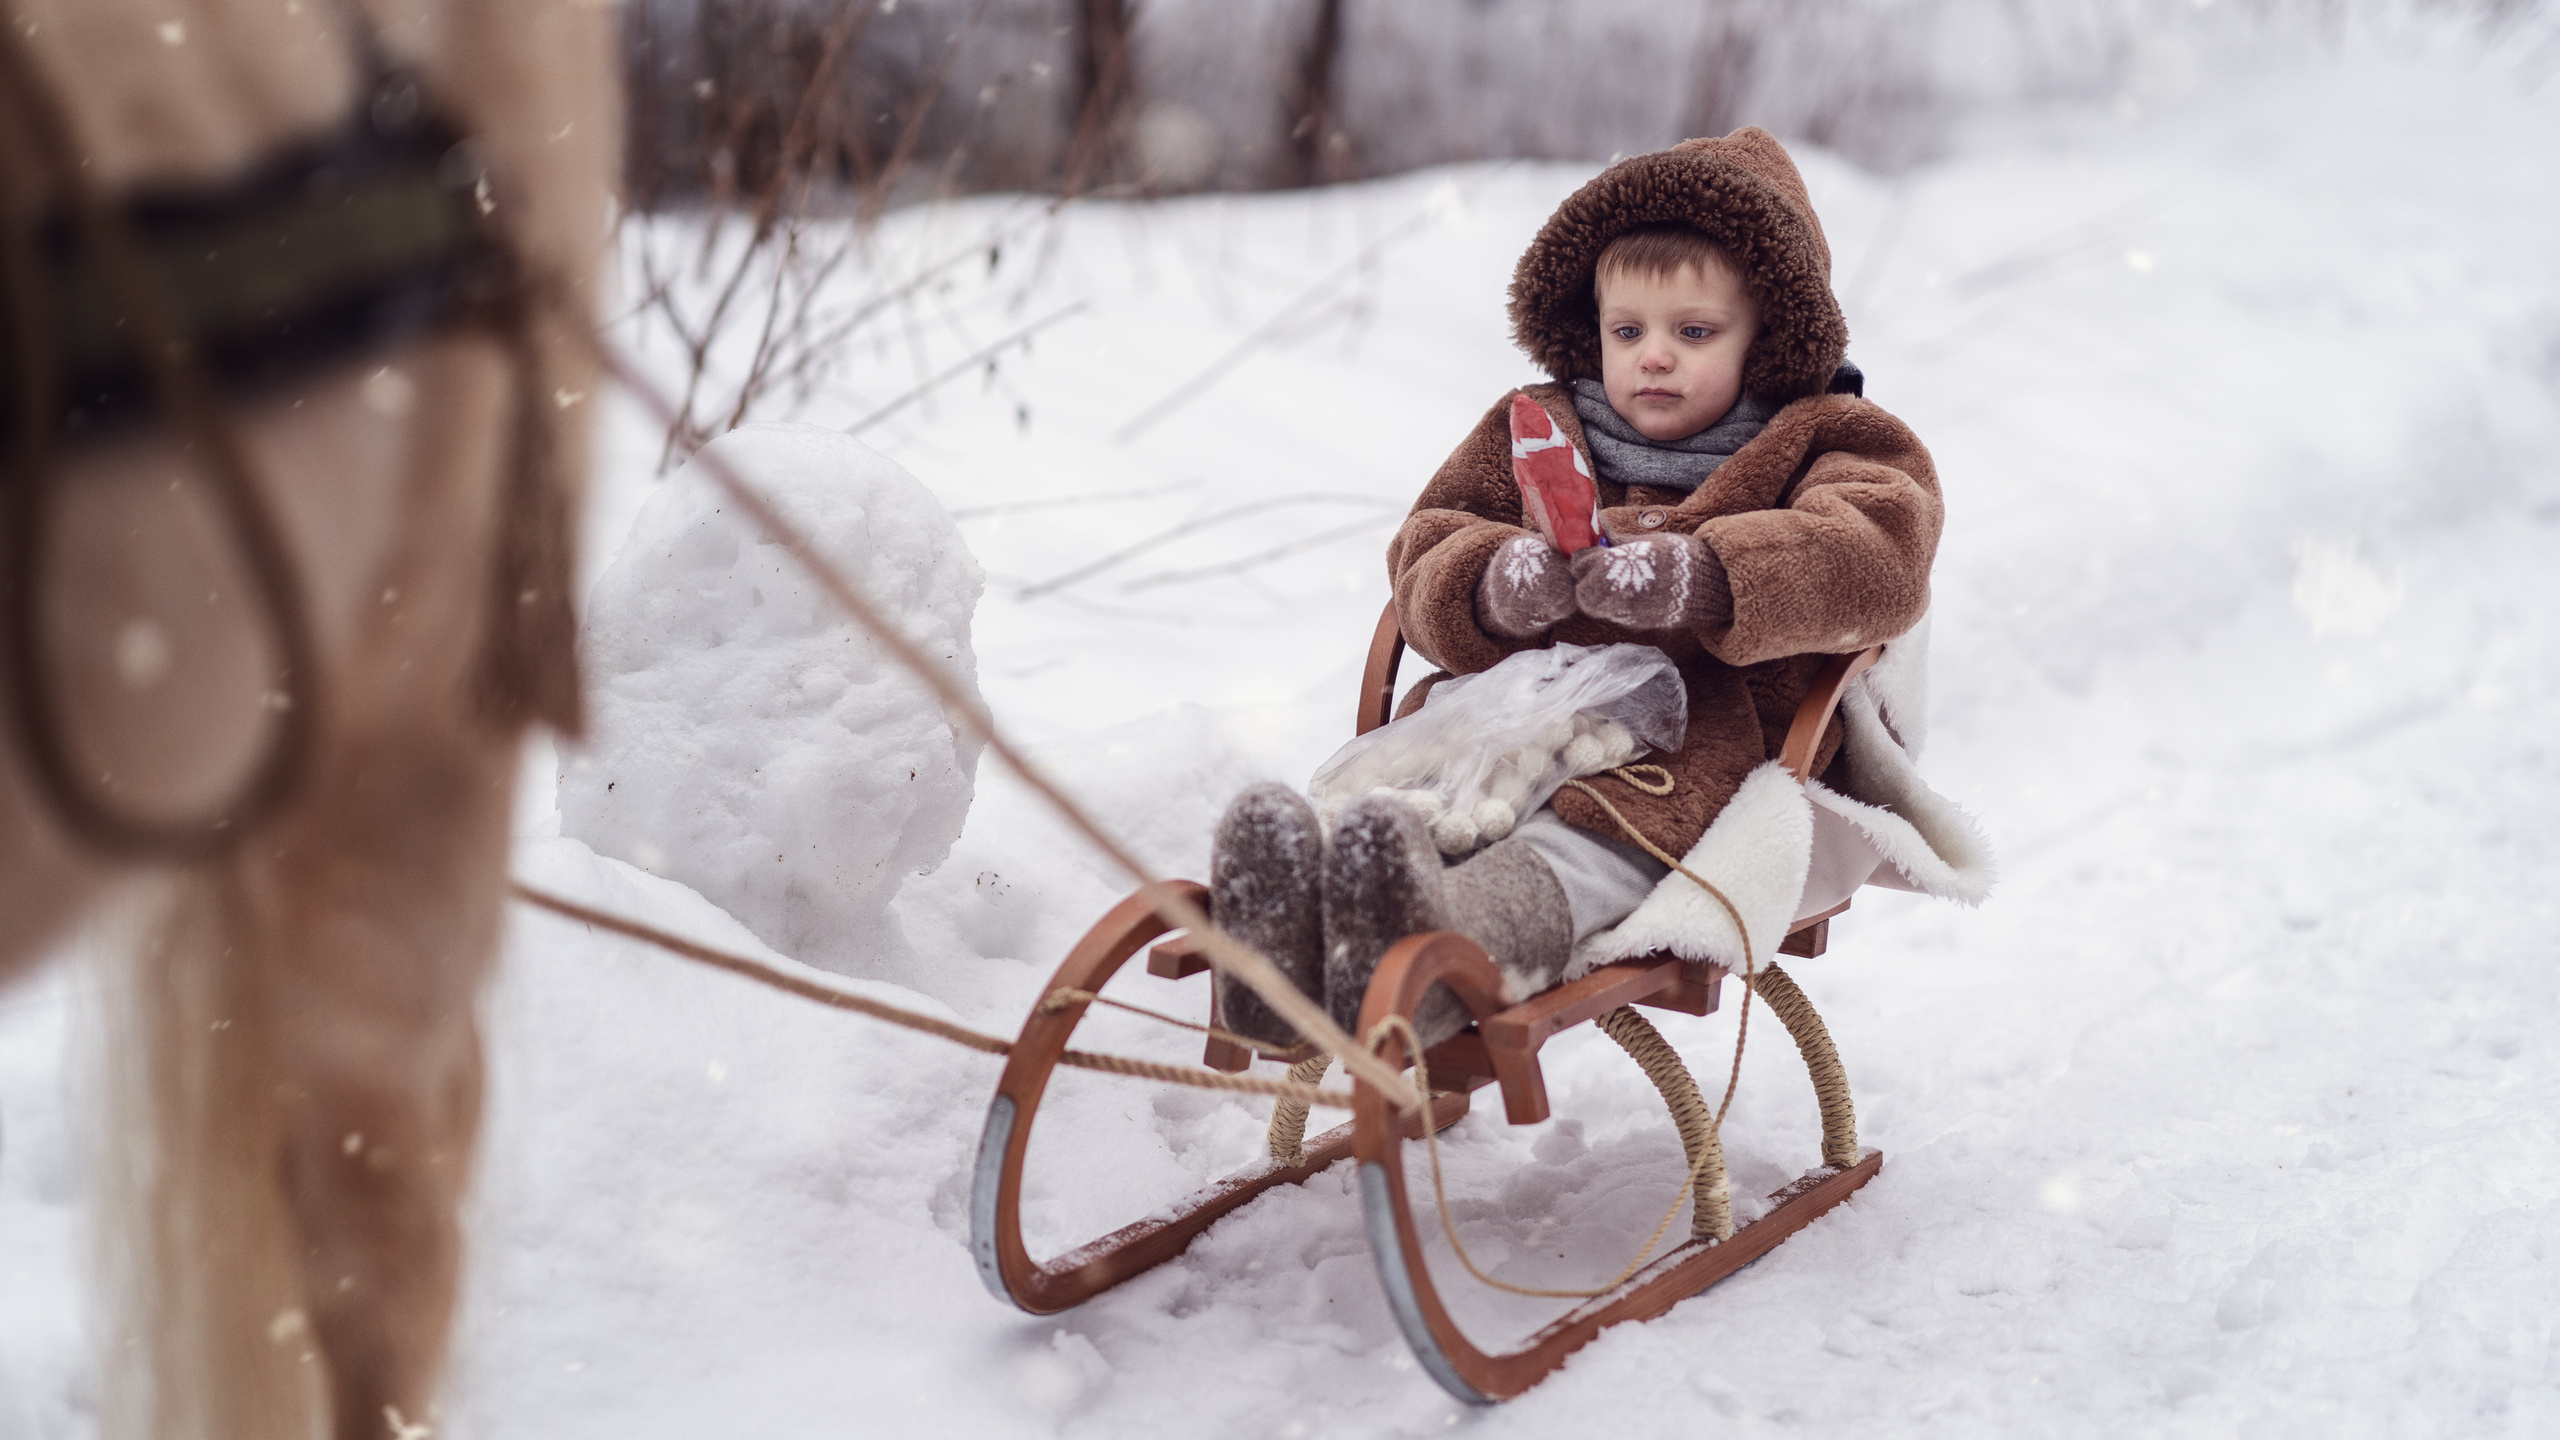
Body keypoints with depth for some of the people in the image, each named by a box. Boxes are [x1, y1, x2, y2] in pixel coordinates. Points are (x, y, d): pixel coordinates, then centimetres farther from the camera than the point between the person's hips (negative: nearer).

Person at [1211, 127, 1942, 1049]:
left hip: (1704, 740, -3)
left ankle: (1455, 939, -70)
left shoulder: (1822, 443, 14)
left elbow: (1877, 563, -8)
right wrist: (1492, 586, -11)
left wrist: (1704, 577, -24)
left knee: (1610, 830, -39)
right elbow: (1425, 571, 15)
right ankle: (1290, 954, -60)